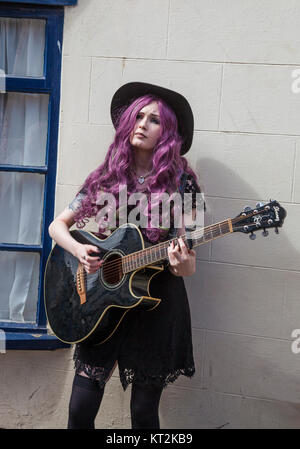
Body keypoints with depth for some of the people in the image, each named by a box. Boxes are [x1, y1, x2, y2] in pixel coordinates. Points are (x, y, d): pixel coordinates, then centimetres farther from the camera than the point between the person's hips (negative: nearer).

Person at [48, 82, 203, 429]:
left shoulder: (179, 182, -4)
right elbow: (57, 225, 9)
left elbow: (189, 266, -4)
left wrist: (182, 263, -28)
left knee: (144, 412, 6)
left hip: (157, 300, -2)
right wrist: (77, 249, -12)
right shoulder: (105, 178, 4)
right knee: (81, 407, 0)